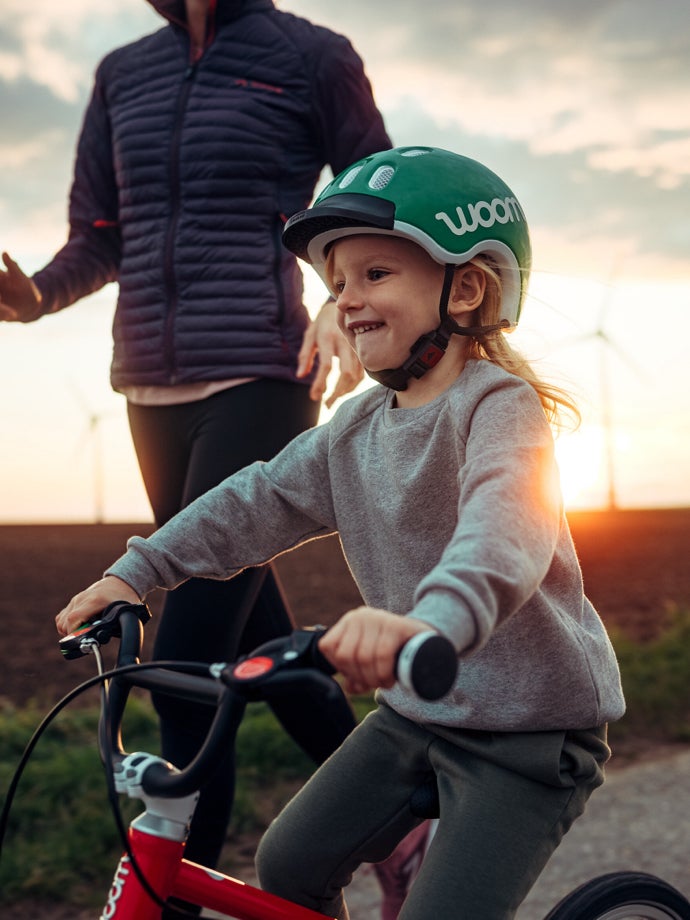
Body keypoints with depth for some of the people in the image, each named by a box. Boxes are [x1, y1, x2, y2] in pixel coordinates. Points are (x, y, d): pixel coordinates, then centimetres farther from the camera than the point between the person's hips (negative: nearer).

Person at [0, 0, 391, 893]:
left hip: (259, 382, -6)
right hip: (155, 391, 6)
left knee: (189, 661, -13)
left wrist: (347, 301, -15)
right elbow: (97, 238, 17)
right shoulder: (123, 73, 16)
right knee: (253, 632, 13)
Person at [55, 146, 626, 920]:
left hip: (530, 726, -7)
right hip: (416, 709, 8)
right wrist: (136, 571, 3)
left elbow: (505, 524, -40)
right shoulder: (358, 427, 5)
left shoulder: (500, 405, -20)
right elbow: (261, 501, 10)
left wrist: (433, 618, -60)